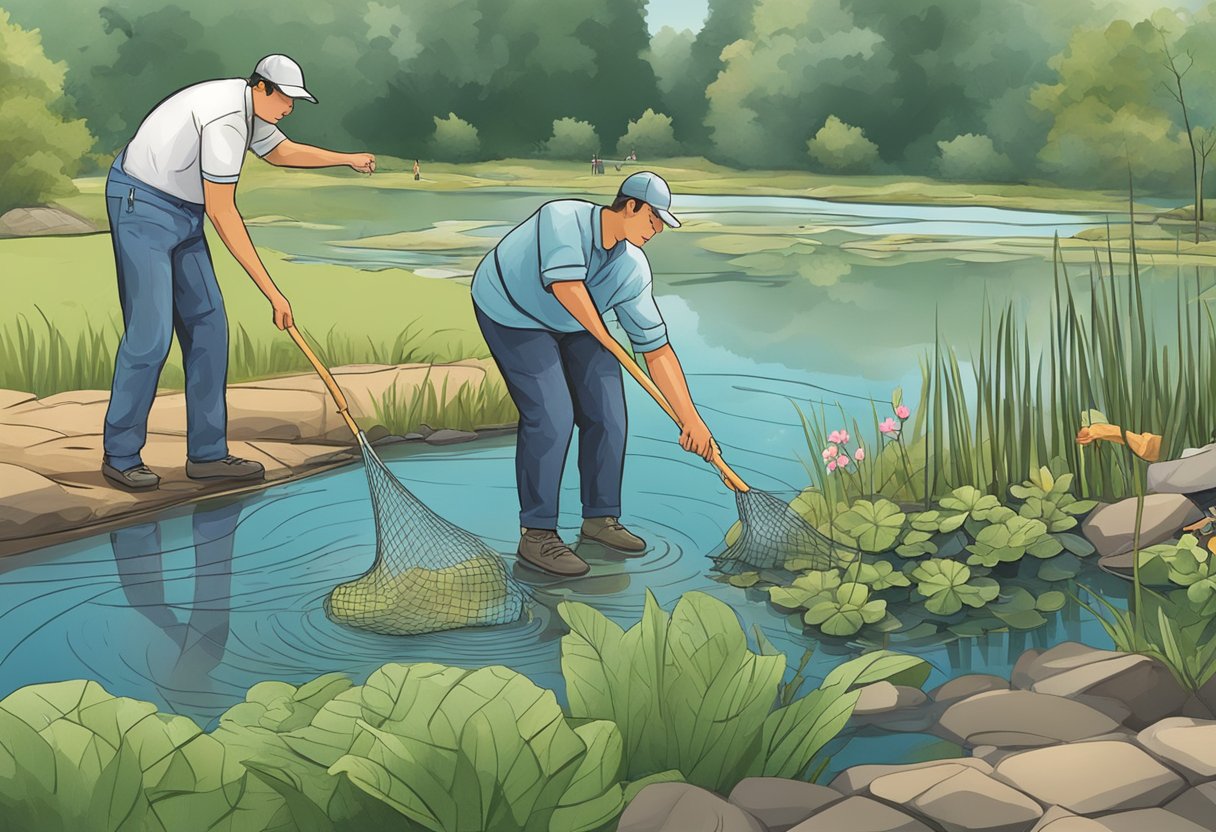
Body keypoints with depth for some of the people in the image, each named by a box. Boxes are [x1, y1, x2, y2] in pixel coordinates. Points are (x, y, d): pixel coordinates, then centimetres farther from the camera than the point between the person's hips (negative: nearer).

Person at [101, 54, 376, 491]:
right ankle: (120, 456, 0)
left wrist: (348, 159, 31)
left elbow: (281, 150, 31)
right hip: (142, 206, -10)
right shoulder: (226, 119, -25)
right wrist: (271, 291, -27)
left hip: (183, 215, 10)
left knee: (207, 325, 4)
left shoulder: (251, 107, 7)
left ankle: (207, 453, 8)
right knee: (151, 333, -13)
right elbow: (221, 212, -27)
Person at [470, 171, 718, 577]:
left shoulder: (633, 270, -15)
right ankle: (536, 535, -8)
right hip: (512, 315, -6)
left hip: (575, 323, 7)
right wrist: (603, 336, -25)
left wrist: (691, 419, -16)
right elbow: (565, 285, -41)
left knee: (606, 413, 0)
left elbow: (657, 349, -13)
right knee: (550, 415, -18)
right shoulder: (563, 218, -31)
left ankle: (600, 518, 18)